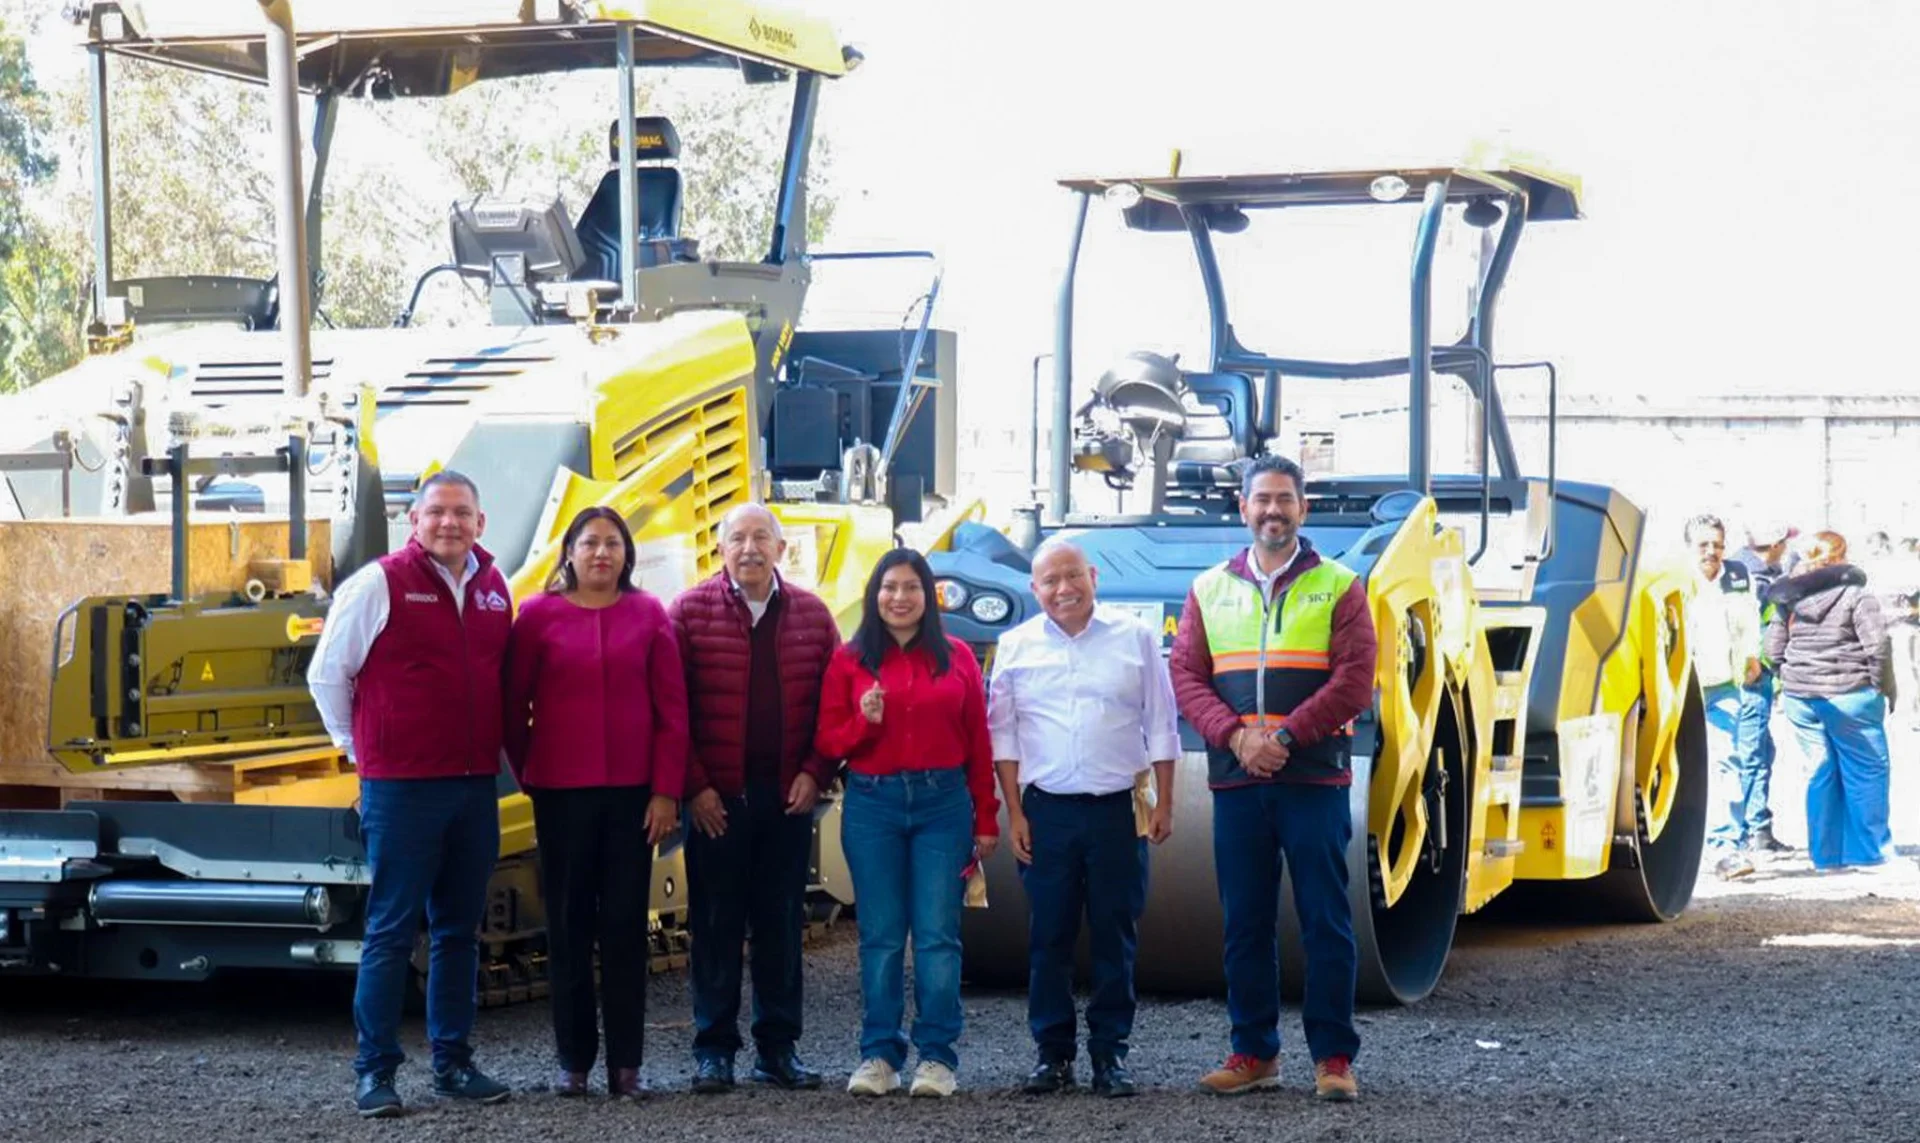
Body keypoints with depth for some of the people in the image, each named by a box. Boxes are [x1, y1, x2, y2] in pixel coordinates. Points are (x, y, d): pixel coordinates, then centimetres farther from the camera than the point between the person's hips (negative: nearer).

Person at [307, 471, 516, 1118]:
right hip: (401, 789, -5)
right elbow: (326, 674, 0)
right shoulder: (380, 584, -6)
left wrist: (504, 750, 13)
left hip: (475, 786, 5)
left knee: (459, 930, 11)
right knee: (391, 931, -2)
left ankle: (453, 1062, 19)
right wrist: (358, 747, 5)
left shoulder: (495, 589, 9)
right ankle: (375, 1070, 3)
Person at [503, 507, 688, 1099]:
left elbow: (672, 711, 2)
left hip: (633, 794, 1)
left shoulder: (648, 615, 4)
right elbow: (513, 705, 6)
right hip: (561, 794, 0)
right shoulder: (539, 616, 2)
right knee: (569, 923, 4)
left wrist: (666, 790, -3)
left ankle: (625, 1063, 7)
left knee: (626, 923, 3)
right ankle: (573, 1059, 11)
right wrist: (528, 776, 7)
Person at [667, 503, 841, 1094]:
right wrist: (693, 785, -8)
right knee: (716, 926, 2)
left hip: (788, 796, 2)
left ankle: (778, 1047, 15)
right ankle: (713, 1050, 8)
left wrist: (813, 774, -2)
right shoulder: (690, 611, -2)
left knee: (781, 925, 7)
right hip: (716, 799, -2)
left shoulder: (812, 614, 7)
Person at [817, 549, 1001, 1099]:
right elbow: (828, 740, 5)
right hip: (872, 805, 0)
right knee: (881, 935, 3)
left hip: (943, 803, 0)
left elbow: (978, 743, 6)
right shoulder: (850, 661, 5)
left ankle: (937, 1056, 4)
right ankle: (879, 1055, 8)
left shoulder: (956, 657, 6)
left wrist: (986, 820, 4)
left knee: (938, 934, -1)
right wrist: (865, 721, -16)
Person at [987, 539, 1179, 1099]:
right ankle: (1053, 1052, 11)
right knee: (1049, 937, 3)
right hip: (1046, 810, 1)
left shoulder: (1135, 637, 4)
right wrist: (1014, 813, 2)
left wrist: (1164, 803, 1)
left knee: (1115, 936, 3)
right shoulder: (1016, 646, 6)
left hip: (1118, 808, -1)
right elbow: (1003, 736, 8)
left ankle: (1110, 1053, 11)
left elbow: (1160, 726, 6)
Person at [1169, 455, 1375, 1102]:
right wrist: (1235, 735, -11)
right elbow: (1185, 677, 5)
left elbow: (1355, 680, -4)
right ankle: (1253, 1053, 14)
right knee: (1245, 923, 6)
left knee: (1326, 921, -2)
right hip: (1235, 781, 3)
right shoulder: (1209, 589, 12)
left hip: (1314, 780, -3)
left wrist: (1284, 735, -13)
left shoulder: (1338, 587, 5)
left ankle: (1333, 1057, 3)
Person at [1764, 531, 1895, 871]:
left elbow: (1774, 647, 7)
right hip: (1848, 694, -5)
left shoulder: (1788, 597, 7)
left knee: (1821, 770, 12)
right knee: (1865, 770, 5)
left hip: (1799, 696, 5)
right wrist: (1878, 684, -3)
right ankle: (1869, 848, 7)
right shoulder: (1855, 594, -9)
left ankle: (1826, 852, 12)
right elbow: (1877, 643, -15)